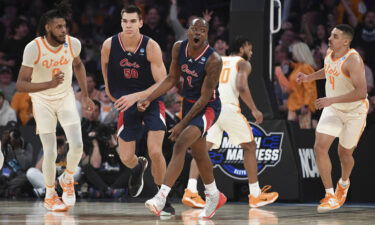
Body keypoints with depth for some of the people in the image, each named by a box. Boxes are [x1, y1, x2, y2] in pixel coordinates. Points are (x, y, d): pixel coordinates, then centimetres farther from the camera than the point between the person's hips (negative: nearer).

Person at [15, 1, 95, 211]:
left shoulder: (73, 43, -14)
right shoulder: (34, 48, -25)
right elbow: (21, 84, -26)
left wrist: (86, 95, 10)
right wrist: (50, 84, -40)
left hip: (66, 97, 3)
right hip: (42, 101, -3)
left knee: (77, 145, -12)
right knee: (50, 152, -6)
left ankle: (68, 179, 20)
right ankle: (50, 196, 18)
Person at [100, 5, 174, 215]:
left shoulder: (151, 47, -20)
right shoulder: (109, 45, -13)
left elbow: (162, 84, -21)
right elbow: (105, 66, 12)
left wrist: (136, 97, -30)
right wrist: (110, 90, 16)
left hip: (152, 102, -3)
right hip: (127, 104, 3)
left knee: (155, 152, -18)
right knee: (126, 158, 3)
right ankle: (138, 167, 42)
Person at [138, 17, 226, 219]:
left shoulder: (213, 60, -27)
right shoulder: (179, 48, -9)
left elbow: (204, 98, -24)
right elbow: (172, 79, 6)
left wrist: (182, 124, -23)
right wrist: (149, 99, -4)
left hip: (208, 107, -7)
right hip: (189, 103, 7)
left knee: (181, 143, -26)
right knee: (198, 153, 20)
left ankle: (161, 197, -31)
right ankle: (214, 196, 42)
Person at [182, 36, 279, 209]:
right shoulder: (243, 63, 8)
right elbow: (241, 86, -10)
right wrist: (254, 110, -6)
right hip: (228, 107, -5)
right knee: (249, 146, 12)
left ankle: (191, 191, -24)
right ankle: (255, 195, 13)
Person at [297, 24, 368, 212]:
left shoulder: (353, 60, -28)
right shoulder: (329, 53, -3)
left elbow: (361, 92, -35)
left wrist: (331, 100, -37)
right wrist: (310, 77, 10)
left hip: (354, 112, -6)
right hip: (333, 109, 6)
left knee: (344, 153, 9)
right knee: (320, 147, -10)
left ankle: (344, 183, 44)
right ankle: (330, 196, -3)